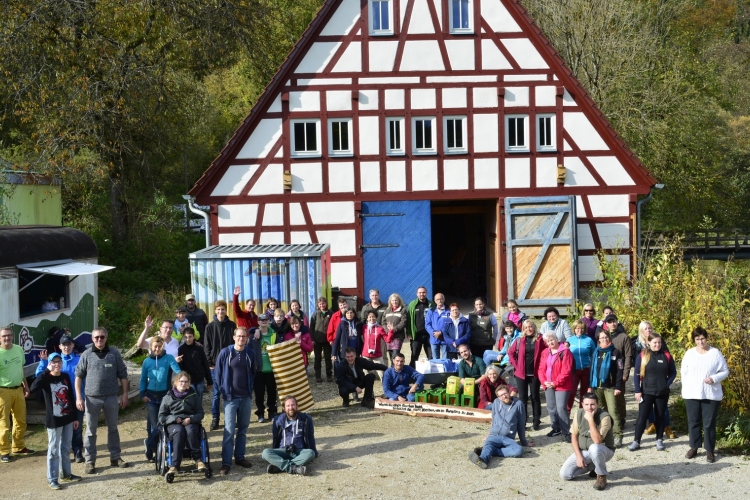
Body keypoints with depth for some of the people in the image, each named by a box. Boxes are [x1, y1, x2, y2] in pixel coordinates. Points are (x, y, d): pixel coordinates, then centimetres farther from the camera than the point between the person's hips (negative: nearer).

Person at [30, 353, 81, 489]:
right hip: (54, 420, -5)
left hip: (67, 418, 5)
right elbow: (32, 388, -33)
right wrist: (47, 371, -33)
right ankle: (52, 479, 8)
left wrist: (75, 417, 11)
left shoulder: (65, 377, 4)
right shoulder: (46, 378, -11)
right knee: (53, 450, 1)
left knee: (66, 448, 16)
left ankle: (67, 474, 28)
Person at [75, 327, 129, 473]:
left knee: (113, 428, 13)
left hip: (111, 397, 1)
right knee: (91, 431, 5)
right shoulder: (86, 355, -2)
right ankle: (90, 461, 14)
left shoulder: (114, 354, 0)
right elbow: (78, 376, 0)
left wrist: (125, 394, 0)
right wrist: (78, 397, -6)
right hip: (92, 398, -1)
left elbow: (122, 375, 4)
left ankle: (115, 457, 24)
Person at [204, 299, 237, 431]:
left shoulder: (232, 325, 3)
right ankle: (215, 419, 9)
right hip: (215, 364, 0)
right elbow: (206, 346, 2)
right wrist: (210, 363, -5)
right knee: (215, 392, 4)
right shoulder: (210, 327, 2)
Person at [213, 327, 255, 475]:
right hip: (230, 397, -4)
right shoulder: (225, 353, -8)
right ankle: (226, 462, -3)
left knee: (243, 429, 12)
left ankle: (240, 457, 24)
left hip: (246, 397, 4)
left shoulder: (250, 354, 2)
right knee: (229, 431, -6)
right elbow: (217, 372, -1)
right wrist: (221, 389, -2)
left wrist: (251, 387, 7)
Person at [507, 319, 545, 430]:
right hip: (521, 373, 1)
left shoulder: (540, 339, -3)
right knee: (522, 397, 7)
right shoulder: (519, 340, 1)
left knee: (535, 397, 9)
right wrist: (515, 365, 1)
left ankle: (536, 421, 19)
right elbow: (511, 353, 8)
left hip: (535, 373, -1)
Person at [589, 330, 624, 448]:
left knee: (612, 411, -11)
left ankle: (617, 436, -10)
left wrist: (618, 387, -11)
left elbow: (620, 371, -5)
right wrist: (590, 385, 9)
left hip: (610, 387, -5)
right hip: (597, 386, 5)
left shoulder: (615, 352, -1)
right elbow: (592, 369, 15)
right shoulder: (596, 352, 12)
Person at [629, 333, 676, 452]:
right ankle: (636, 441, 4)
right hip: (646, 392, -2)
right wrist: (637, 391, -8)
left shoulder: (666, 355, 1)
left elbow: (673, 372, 8)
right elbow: (637, 374, -3)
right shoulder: (642, 355, -4)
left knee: (660, 416, 11)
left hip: (662, 393, 2)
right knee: (642, 416, -2)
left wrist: (667, 384, -6)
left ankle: (659, 440, 22)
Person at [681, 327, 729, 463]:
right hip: (691, 394, 2)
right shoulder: (689, 353, 3)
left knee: (709, 423, 2)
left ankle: (709, 450, 11)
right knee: (693, 422, 10)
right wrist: (686, 388, 0)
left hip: (711, 395, -2)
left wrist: (714, 378, -15)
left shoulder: (716, 353, -3)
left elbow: (725, 371, 1)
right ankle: (694, 447, 22)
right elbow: (683, 372, 7)